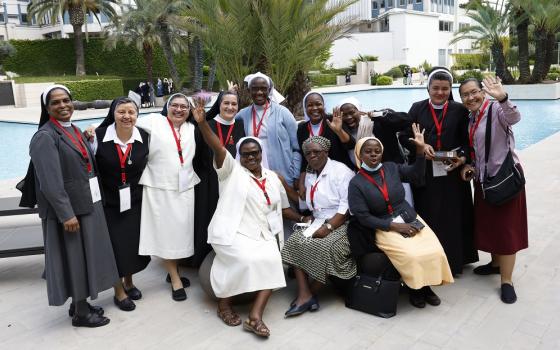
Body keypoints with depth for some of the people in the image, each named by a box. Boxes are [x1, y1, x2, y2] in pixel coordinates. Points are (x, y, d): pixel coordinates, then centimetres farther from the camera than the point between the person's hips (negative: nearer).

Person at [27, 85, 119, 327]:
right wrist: (66, 213, -23)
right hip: (67, 208, -8)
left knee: (86, 254, 16)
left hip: (88, 204, 8)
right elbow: (50, 181, -21)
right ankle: (80, 313, 17)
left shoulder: (74, 130, 11)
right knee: (75, 257, 2)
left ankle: (79, 303, 31)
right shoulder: (45, 137, -15)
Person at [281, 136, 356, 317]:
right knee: (294, 242, -19)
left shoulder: (341, 171, -7)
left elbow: (347, 206, -15)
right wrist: (310, 221, -4)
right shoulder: (309, 176, 17)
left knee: (324, 248, -32)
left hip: (341, 223, -6)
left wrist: (328, 227, -21)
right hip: (318, 222, 7)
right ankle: (305, 294, -22)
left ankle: (311, 292, -10)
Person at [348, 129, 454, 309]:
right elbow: (363, 217, -10)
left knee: (435, 251, -17)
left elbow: (416, 175, 9)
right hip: (385, 228, -4)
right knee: (413, 255, -26)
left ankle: (426, 285, 9)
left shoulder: (391, 168, 5)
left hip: (411, 220, 4)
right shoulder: (356, 183, -6)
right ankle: (415, 288, 3)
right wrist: (394, 225, -15)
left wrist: (420, 149, -4)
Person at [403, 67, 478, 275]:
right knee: (427, 217, 4)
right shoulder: (417, 109, 4)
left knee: (452, 217, 7)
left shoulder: (459, 110, 3)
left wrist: (462, 158, -15)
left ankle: (453, 260, 21)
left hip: (451, 172, 0)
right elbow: (404, 135, 0)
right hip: (424, 173, 0)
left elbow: (467, 140, 2)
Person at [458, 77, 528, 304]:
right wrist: (470, 166, -2)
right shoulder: (470, 118, 7)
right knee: (487, 223, 18)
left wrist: (502, 98, -57)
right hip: (483, 177, 8)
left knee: (505, 227, 0)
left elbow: (514, 117, -39)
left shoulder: (496, 110, -15)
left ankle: (506, 280, 10)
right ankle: (496, 263, 39)